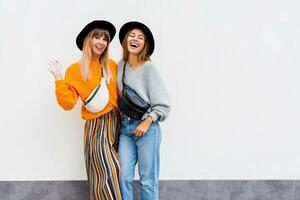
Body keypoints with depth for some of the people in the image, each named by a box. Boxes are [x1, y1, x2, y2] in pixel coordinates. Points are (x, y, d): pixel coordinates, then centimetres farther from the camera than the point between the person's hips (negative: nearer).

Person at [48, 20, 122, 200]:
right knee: (108, 172, -6)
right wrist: (58, 77, -16)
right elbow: (68, 103, -11)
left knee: (109, 172, 9)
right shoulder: (75, 70, -4)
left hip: (115, 121, 4)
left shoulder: (112, 65, 6)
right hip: (96, 125, -4)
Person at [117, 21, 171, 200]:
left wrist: (147, 122, -15)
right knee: (124, 177, 3)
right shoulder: (121, 66, 8)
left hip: (146, 128, -5)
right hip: (125, 127, 5)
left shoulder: (148, 68, -8)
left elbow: (163, 104, -8)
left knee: (148, 180, 2)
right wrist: (120, 114, 6)